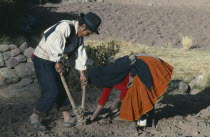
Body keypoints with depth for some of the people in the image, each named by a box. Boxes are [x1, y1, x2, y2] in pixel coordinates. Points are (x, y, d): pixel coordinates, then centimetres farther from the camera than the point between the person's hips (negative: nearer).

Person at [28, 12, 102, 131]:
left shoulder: (80, 36, 6)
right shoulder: (66, 26, -25)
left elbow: (80, 54, 13)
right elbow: (54, 43, -36)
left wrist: (82, 73, 14)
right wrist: (58, 62, -26)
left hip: (56, 61, 9)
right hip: (43, 60, -9)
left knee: (62, 89, 11)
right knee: (52, 91, -10)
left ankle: (67, 119, 20)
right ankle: (35, 117, 6)